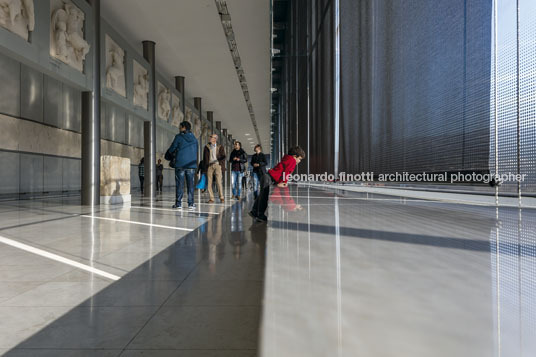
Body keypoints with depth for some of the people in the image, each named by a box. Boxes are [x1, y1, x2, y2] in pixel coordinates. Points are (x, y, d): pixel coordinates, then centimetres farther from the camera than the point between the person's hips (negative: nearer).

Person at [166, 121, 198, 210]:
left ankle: (178, 203, 3)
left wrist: (168, 153, 22)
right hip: (191, 165, 3)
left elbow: (171, 149, -1)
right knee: (190, 185, 5)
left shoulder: (179, 137, -3)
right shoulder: (194, 139, 10)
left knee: (180, 184, 2)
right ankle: (191, 204, 5)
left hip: (180, 164, -3)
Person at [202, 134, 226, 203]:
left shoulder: (220, 147, 9)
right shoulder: (207, 147, 13)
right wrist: (205, 168, 4)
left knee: (219, 182, -9)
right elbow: (205, 158, 12)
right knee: (209, 183, -2)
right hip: (209, 166, 2)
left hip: (217, 165, -2)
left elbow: (223, 158, 8)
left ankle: (221, 197, 3)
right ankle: (211, 198, 4)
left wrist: (223, 168, 0)